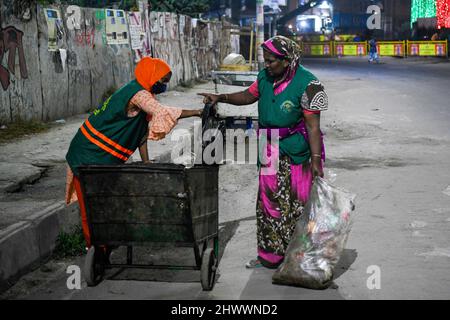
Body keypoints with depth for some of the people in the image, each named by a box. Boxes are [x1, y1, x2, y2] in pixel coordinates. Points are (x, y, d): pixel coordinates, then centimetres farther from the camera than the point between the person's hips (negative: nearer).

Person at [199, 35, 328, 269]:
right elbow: (249, 95, 22)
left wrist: (316, 160, -23)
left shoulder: (306, 84, -17)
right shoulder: (265, 77, 3)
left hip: (296, 155, -7)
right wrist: (221, 98, 9)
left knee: (295, 205, -2)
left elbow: (313, 126, -18)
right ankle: (270, 256, 26)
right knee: (268, 203, 12)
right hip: (270, 153, 7)